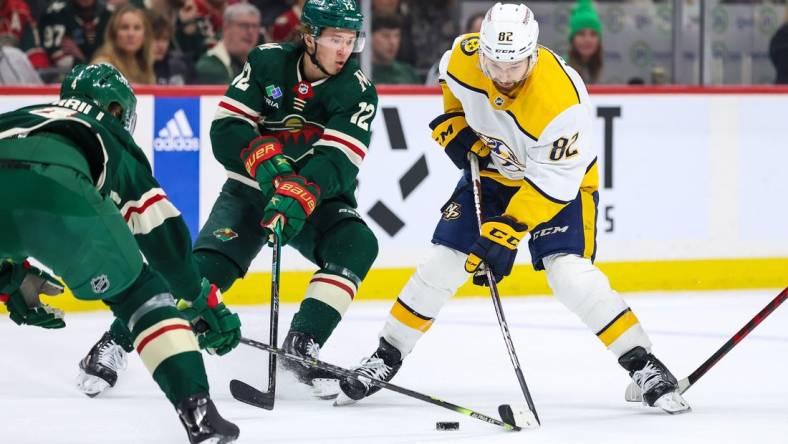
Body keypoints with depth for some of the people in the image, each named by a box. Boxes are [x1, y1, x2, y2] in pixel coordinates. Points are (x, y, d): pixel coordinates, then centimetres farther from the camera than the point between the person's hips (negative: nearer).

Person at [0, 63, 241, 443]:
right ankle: (196, 409, 5)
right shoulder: (114, 141, 36)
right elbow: (163, 234, 32)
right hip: (57, 190, -2)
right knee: (139, 293, 18)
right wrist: (205, 302, 39)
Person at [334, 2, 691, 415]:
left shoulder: (560, 99, -38)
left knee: (569, 273, -22)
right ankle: (387, 355, 13)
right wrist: (454, 123, -6)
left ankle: (642, 365, -14)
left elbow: (553, 184, -31)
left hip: (559, 180, -5)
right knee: (443, 263, -1)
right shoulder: (465, 56, -23)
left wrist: (507, 232, -34)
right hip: (491, 169, 5)